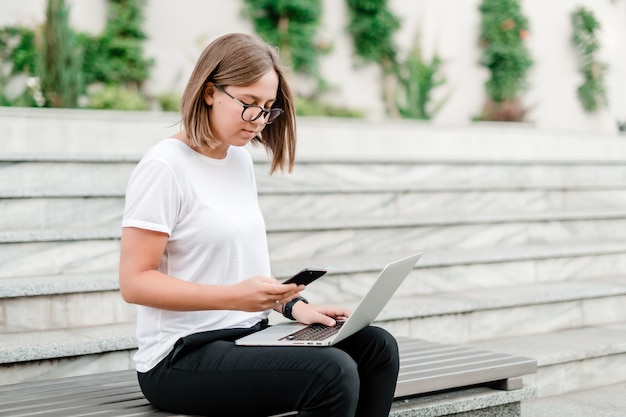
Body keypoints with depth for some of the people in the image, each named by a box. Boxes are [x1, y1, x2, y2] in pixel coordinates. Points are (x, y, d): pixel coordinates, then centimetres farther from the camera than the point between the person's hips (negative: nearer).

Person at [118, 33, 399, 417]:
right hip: (182, 357, -8)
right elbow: (135, 282, -15)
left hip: (247, 338, 8)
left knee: (377, 347, -11)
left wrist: (292, 305, 2)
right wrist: (235, 297, -24)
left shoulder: (240, 159, 13)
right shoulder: (164, 167, -12)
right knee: (332, 372, -27)